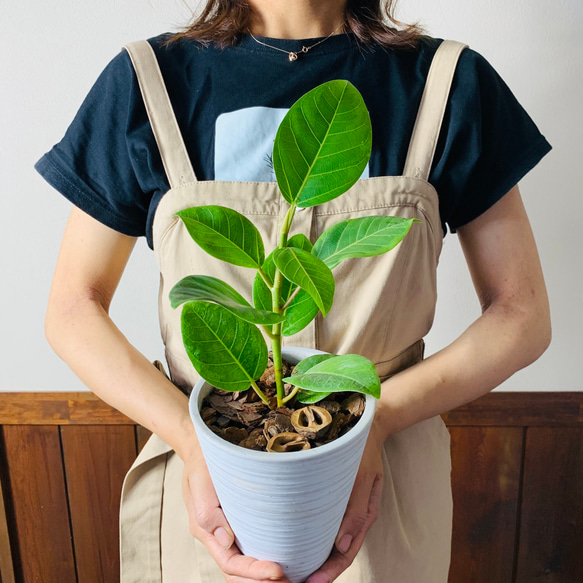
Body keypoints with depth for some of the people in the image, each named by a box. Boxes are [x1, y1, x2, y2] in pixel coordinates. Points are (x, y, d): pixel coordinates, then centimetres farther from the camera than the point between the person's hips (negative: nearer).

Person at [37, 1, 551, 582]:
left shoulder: (450, 82, -9)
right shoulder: (146, 80, -9)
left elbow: (522, 314, -6)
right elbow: (72, 308, -6)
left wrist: (378, 415, -20)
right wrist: (190, 436, -21)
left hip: (387, 491, 1)